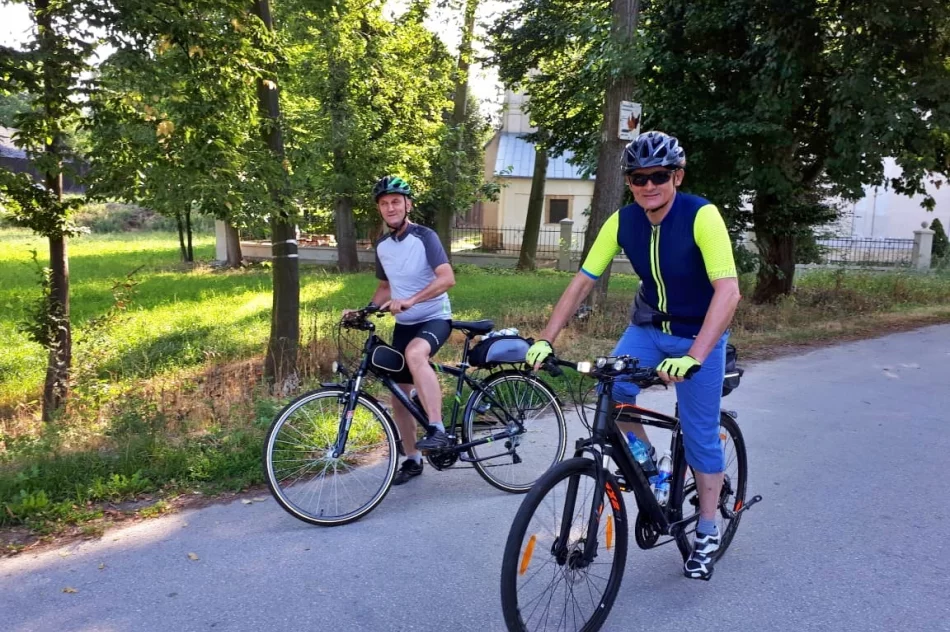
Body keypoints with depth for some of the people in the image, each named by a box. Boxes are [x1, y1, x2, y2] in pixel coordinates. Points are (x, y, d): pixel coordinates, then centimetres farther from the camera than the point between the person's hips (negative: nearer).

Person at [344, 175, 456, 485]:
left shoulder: (425, 236, -13)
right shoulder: (382, 245, 6)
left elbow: (447, 278, -26)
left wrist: (410, 300, -37)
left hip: (434, 318, -7)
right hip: (403, 324, 7)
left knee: (415, 354, -40)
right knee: (398, 395, 8)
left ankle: (437, 430, -35)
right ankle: (412, 459, 24)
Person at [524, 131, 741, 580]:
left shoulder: (701, 216, -25)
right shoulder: (622, 221, -12)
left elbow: (728, 290, -34)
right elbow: (581, 283, -12)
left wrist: (692, 357, -45)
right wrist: (545, 340, -21)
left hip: (700, 335, -3)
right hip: (648, 327, 4)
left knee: (700, 436, 1)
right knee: (612, 389, -21)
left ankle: (707, 533, 21)